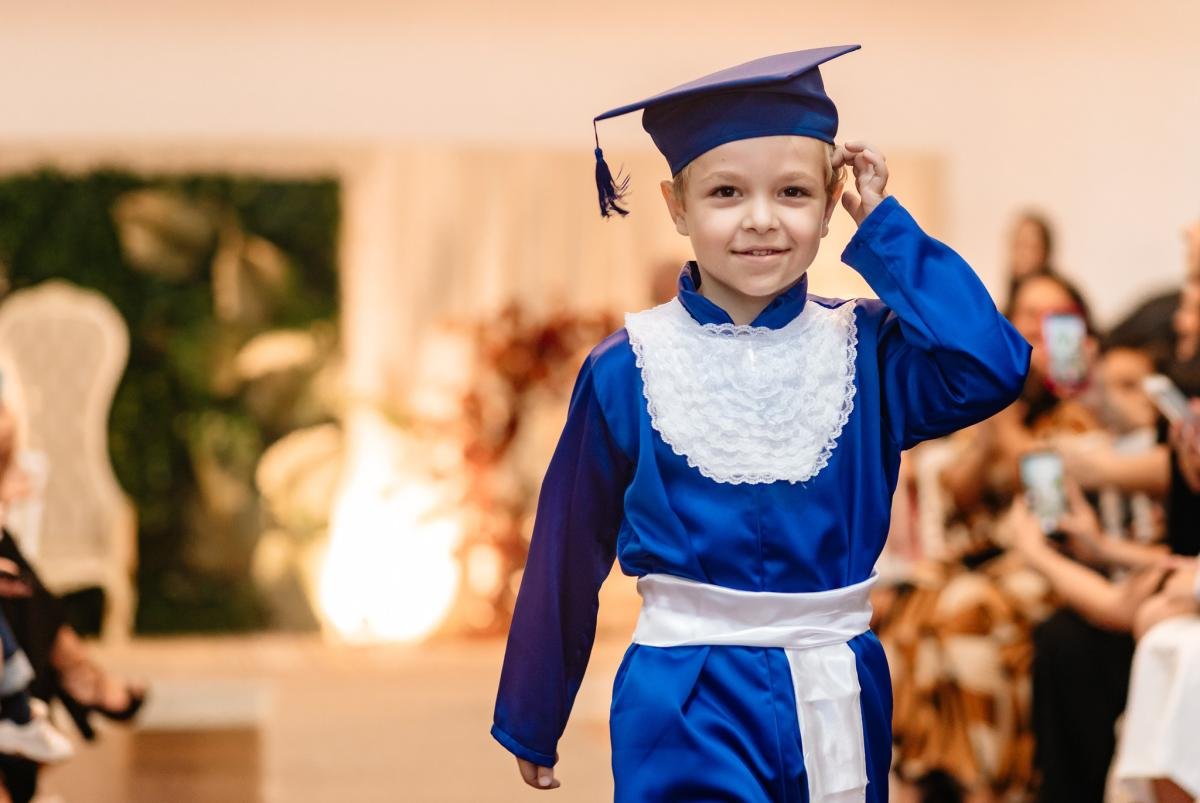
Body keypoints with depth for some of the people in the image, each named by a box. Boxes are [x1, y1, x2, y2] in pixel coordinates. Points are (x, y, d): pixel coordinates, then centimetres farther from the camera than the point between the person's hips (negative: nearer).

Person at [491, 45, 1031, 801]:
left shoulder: (866, 349, 0)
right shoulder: (628, 369, -4)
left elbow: (992, 367, -20)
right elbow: (568, 553, 4)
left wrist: (882, 229, -13)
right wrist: (532, 721, 11)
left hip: (841, 702, 2)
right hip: (687, 705, -2)